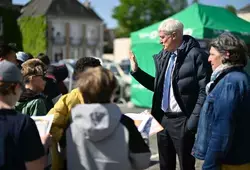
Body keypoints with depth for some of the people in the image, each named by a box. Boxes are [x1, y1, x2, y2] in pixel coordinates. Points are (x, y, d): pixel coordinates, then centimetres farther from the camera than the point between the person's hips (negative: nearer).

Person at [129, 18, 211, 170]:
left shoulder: (196, 55, -13)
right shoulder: (163, 56, 10)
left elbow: (204, 92, -16)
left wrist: (193, 120, -18)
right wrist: (136, 71, 10)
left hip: (182, 120, -7)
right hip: (163, 118, 7)